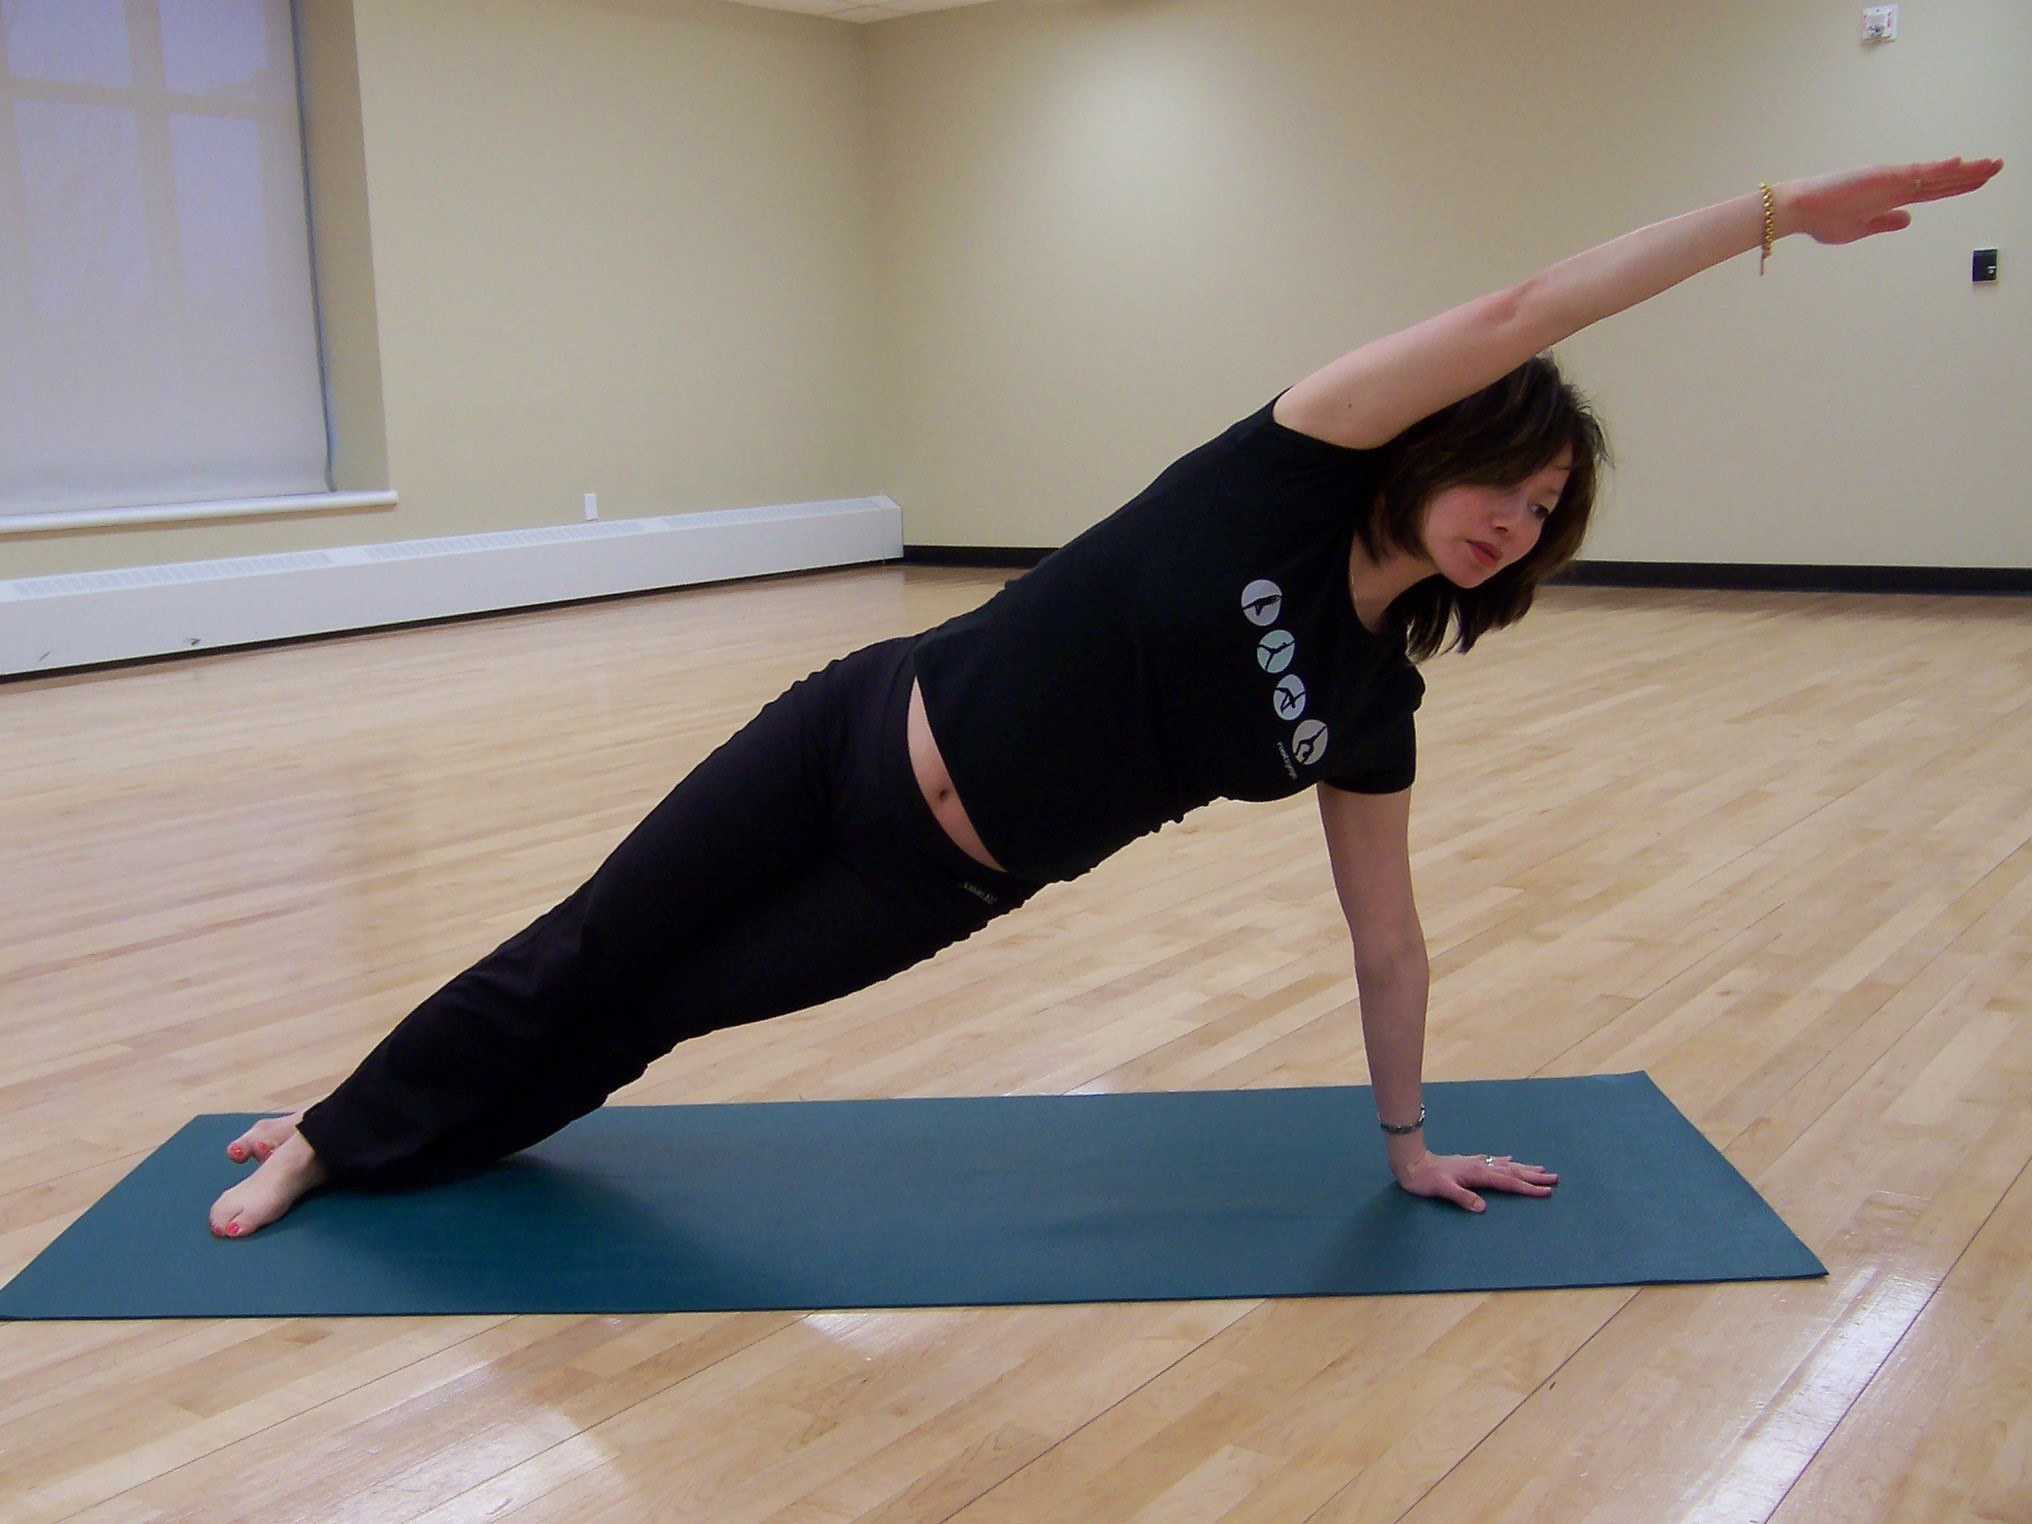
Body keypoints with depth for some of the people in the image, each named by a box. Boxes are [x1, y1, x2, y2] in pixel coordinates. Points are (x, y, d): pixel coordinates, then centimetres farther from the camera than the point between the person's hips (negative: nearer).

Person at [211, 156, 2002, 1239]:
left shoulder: (1369, 710, -3)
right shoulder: (1287, 477, -17)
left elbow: (1387, 934, 7)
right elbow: (1510, 318, -26)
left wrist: (1407, 1139, 12)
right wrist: (1773, 206, -24)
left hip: (934, 882, 4)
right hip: (857, 740, -4)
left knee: (650, 1015, 15)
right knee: (583, 957, 12)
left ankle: (388, 1148, 39)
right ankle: (342, 1133, 37)